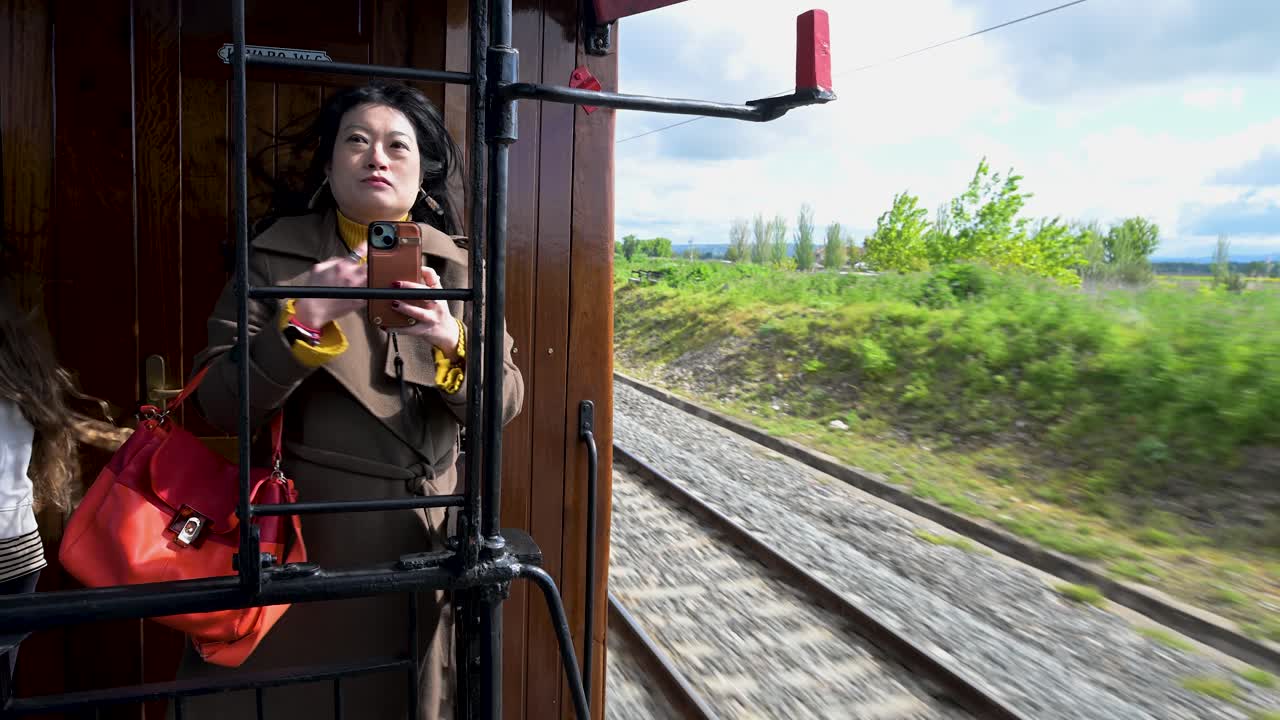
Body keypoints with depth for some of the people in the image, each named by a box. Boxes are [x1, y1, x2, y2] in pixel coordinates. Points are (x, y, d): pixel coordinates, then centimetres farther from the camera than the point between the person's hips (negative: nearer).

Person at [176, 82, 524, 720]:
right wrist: (303, 322, -24)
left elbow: (505, 400, -3)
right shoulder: (275, 256, -2)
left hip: (423, 537, 2)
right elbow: (219, 404, -9)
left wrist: (453, 343, -23)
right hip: (306, 536, -2)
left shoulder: (456, 267, 4)